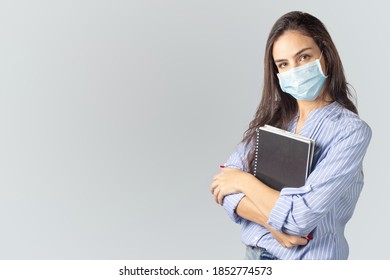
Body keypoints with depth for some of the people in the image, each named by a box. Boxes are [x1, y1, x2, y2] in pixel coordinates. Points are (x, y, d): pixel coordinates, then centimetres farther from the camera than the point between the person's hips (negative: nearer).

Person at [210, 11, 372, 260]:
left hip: (309, 258, -5)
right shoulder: (273, 117, -1)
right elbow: (223, 185, -7)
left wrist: (244, 180, -12)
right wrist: (274, 223, -21)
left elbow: (302, 216, -24)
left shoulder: (351, 130, -16)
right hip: (255, 253, 5)